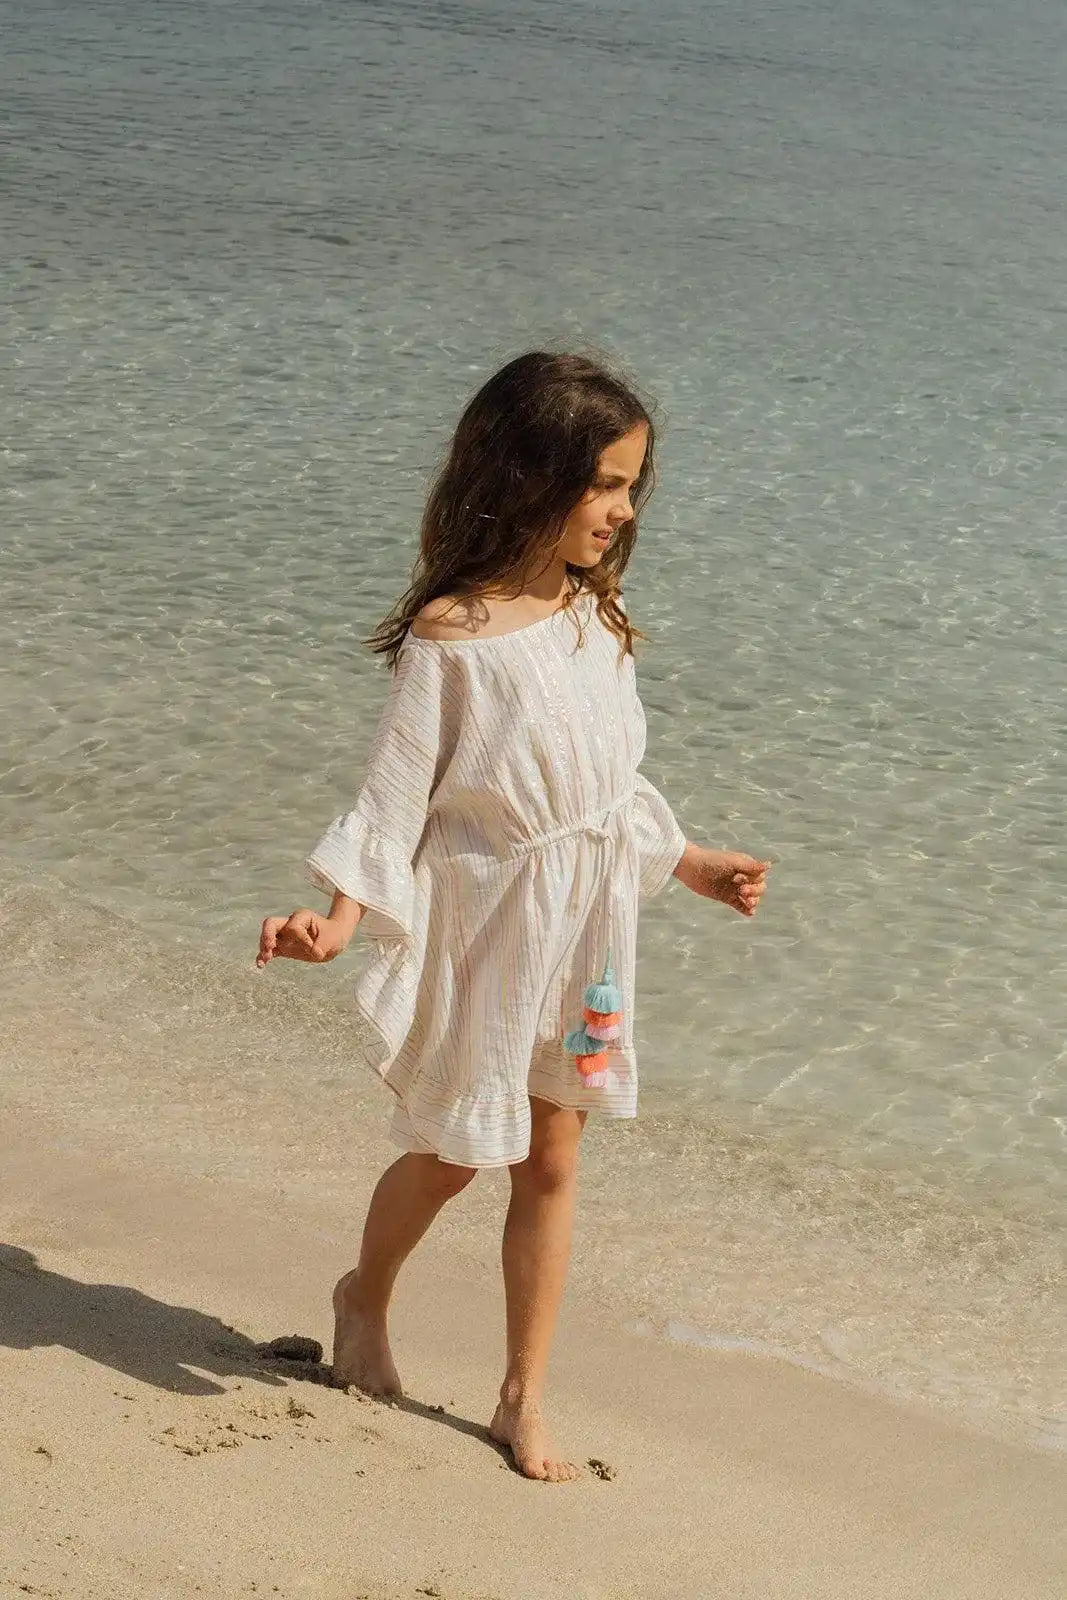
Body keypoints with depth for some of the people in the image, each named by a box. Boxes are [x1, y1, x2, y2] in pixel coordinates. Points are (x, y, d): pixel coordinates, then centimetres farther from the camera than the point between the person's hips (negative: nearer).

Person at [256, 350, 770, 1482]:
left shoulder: (596, 617, 1)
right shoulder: (449, 635, -18)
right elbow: (395, 793, -16)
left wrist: (689, 865, 21)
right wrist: (342, 914, -28)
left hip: (582, 923, 5)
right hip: (483, 925, -5)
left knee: (551, 1161, 9)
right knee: (453, 1151, 11)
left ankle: (523, 1399, 22)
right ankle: (364, 1297, 42)